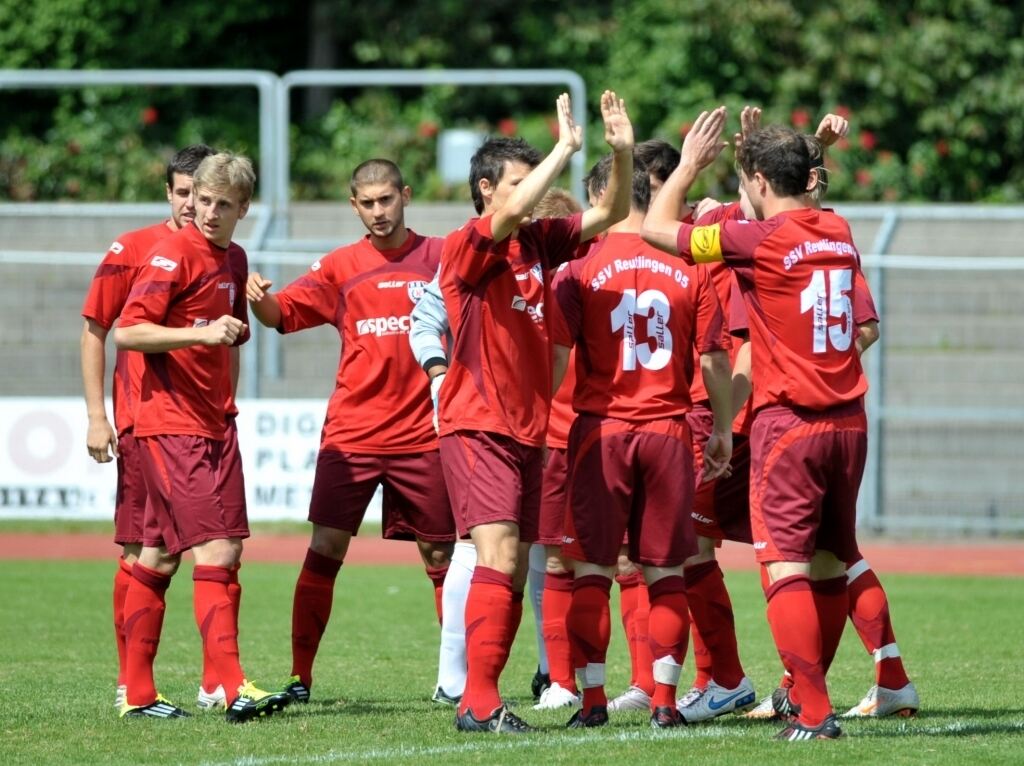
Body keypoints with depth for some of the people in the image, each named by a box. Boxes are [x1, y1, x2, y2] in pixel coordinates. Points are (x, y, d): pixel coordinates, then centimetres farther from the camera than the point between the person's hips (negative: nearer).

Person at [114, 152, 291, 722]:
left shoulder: (234, 261, 15)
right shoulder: (176, 255, -10)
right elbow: (127, 332, -17)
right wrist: (202, 333, -25)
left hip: (214, 426, 8)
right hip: (172, 424, -8)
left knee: (160, 557, 9)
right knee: (215, 552, -14)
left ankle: (138, 694, 11)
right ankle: (234, 689, -18)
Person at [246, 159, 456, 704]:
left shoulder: (439, 257, 4)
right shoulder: (341, 266, 5)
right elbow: (283, 312, -2)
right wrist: (258, 298, -24)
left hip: (421, 432, 0)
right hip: (351, 433, 0)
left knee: (441, 556, 7)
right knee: (325, 549, -6)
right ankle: (299, 676, -2)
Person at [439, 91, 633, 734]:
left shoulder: (540, 242, 9)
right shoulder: (467, 248, -10)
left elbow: (612, 214, 12)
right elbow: (510, 214, -29)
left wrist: (623, 153, -5)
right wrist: (566, 148, -24)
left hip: (529, 428, 7)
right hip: (478, 427, -7)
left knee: (515, 573, 7)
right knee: (498, 558, -18)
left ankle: (484, 696, 12)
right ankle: (479, 702, -19)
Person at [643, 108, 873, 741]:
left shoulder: (758, 240, -12)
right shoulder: (839, 234, 6)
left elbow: (657, 229, -3)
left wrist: (691, 165, 8)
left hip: (789, 421, -7)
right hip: (848, 420, 7)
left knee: (785, 564, -7)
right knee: (831, 563, 14)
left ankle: (814, 713, -15)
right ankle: (808, 691, 25)